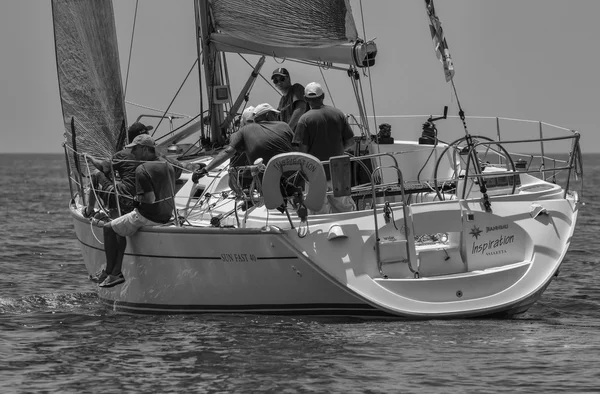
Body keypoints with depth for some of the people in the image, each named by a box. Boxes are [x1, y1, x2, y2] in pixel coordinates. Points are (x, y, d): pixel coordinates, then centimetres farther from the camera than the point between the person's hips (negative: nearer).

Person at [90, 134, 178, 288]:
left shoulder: (142, 170, -19)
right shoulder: (168, 166, 7)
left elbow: (150, 199, -26)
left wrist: (138, 199, -5)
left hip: (148, 217, -9)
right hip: (166, 216, 9)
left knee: (109, 228, 9)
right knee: (121, 228, 26)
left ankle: (109, 271, 16)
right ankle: (117, 273, 23)